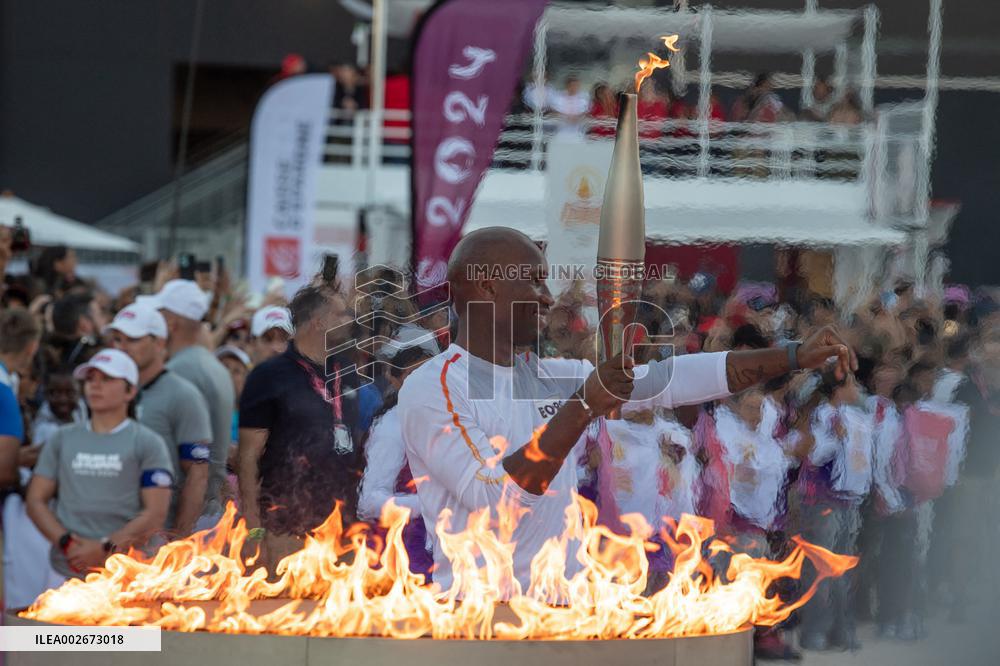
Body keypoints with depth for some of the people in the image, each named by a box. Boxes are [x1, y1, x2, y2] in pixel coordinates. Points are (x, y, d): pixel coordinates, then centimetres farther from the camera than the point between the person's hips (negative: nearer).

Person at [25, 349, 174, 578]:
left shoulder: (148, 443, 5)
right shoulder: (62, 439, 17)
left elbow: (155, 515, -2)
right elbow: (36, 501, 12)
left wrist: (105, 549, -11)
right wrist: (66, 542, -5)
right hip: (67, 572, 3)